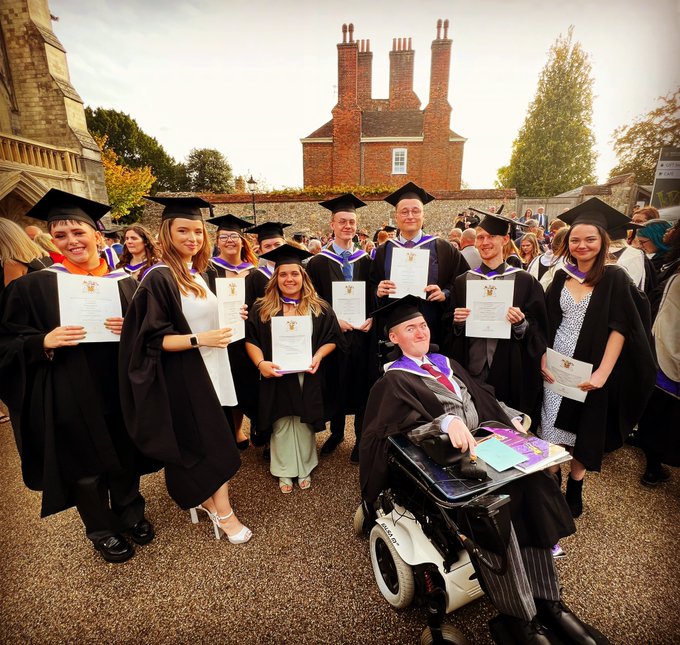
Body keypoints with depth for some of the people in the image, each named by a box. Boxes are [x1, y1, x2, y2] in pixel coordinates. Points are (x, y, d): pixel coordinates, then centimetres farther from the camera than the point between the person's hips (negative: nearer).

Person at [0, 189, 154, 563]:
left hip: (120, 388, 2)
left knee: (125, 455, 17)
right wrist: (44, 342, -21)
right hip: (69, 397, -1)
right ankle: (101, 531, 39)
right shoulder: (33, 286, -2)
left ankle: (130, 514, 43)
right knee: (85, 465, 14)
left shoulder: (125, 282, 3)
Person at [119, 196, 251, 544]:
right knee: (207, 442, 1)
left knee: (215, 438, 14)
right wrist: (198, 339, -26)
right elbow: (153, 339, -17)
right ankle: (222, 510, 18)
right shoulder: (158, 278, -14)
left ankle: (209, 497, 34)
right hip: (183, 378, -8)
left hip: (210, 371, 8)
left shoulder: (200, 274, 10)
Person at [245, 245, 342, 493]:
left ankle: (305, 469, 32)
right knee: (281, 426, 10)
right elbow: (251, 340, 0)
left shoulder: (320, 308, 2)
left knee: (304, 424, 11)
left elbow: (332, 339, 2)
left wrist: (318, 356, -15)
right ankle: (284, 471, 29)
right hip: (275, 377, 0)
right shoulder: (261, 308, 1)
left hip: (307, 377, 0)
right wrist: (261, 363, -16)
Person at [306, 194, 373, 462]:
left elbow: (374, 297, 6)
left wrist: (371, 319, -12)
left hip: (362, 333, 1)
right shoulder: (318, 263, 2)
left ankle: (361, 438, 26)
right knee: (335, 384, 12)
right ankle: (336, 432, 34)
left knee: (361, 385, 8)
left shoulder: (365, 261, 7)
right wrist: (334, 319, -15)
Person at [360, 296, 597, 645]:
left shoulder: (447, 363, 18)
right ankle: (518, 616, -10)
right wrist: (446, 422, -34)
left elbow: (484, 400, 19)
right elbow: (404, 430, -18)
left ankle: (546, 600, -4)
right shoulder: (393, 380, -4)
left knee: (534, 484, -17)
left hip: (481, 447, 6)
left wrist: (512, 420, 4)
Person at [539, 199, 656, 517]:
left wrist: (602, 373, -19)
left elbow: (620, 328, -12)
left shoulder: (614, 278, -7)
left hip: (590, 371, -3)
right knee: (554, 428, 10)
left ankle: (574, 489, 29)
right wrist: (543, 358, -1)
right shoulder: (561, 276, 4)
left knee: (583, 433, 11)